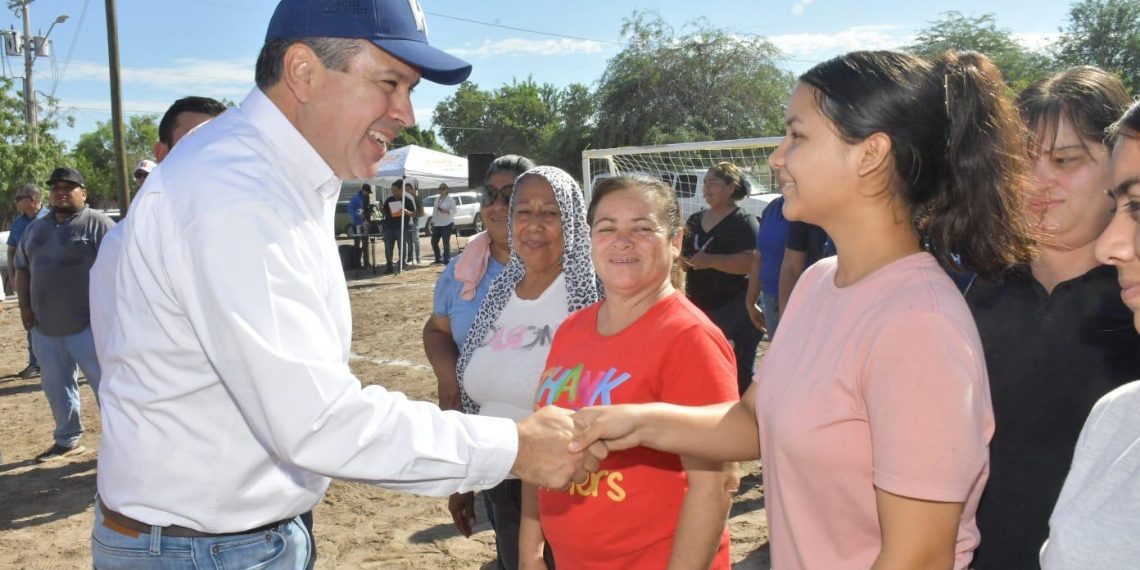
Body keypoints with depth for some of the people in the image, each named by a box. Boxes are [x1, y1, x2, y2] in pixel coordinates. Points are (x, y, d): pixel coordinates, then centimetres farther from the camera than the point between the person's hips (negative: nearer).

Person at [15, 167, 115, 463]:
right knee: (56, 386, 14)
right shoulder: (35, 228, 16)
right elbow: (23, 268, 21)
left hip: (88, 324, -7)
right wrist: (24, 305, 8)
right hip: (44, 327, 7)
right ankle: (68, 440, 26)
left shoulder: (98, 223, -5)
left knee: (104, 381, -4)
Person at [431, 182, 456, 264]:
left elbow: (453, 211, -8)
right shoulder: (437, 198, 15)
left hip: (447, 224, -6)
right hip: (437, 224, 6)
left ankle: (446, 259, 4)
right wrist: (432, 221, 12)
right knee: (434, 242, 6)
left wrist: (445, 211, -23)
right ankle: (438, 259, 20)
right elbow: (434, 210, 17)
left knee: (446, 242, -5)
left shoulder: (450, 199, -3)